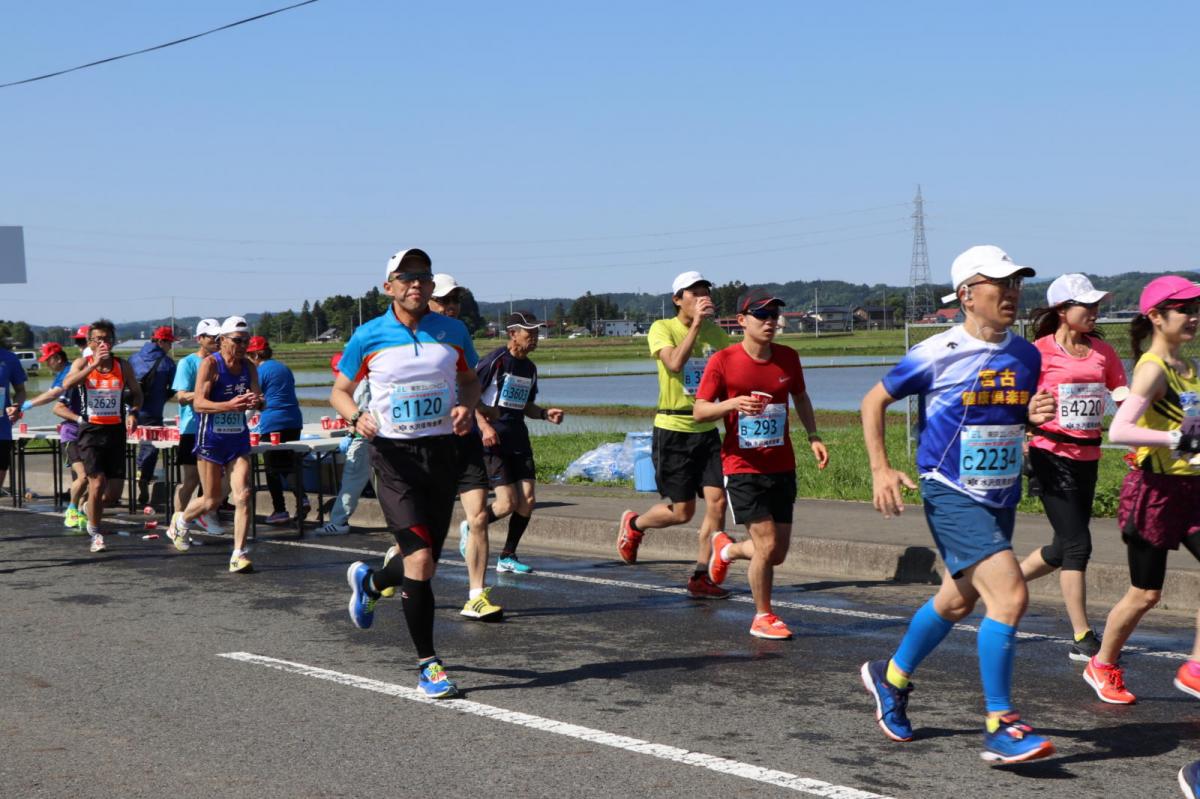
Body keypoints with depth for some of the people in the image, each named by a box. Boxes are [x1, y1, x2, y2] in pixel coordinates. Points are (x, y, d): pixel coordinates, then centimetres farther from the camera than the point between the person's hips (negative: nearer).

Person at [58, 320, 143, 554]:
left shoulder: (123, 365, 4)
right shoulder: (83, 363, -2)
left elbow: (136, 393, 14)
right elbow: (67, 385, -21)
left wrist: (133, 413, -6)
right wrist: (94, 364, -27)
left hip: (116, 430, 3)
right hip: (91, 431, -3)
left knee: (114, 492, 2)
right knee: (97, 483, -14)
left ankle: (92, 511, 35)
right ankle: (95, 534, 3)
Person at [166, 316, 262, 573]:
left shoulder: (249, 367, 3)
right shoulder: (210, 364, -12)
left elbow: (259, 403, 4)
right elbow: (198, 403, -20)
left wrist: (256, 402, -21)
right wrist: (229, 405, -36)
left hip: (238, 438, 4)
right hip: (211, 438, -4)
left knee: (242, 495, -10)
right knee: (212, 500, 7)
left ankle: (239, 554, -6)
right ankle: (181, 520, 39)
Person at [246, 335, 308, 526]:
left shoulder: (261, 371, -5)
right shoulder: (284, 368, 16)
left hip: (272, 423, -6)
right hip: (294, 420, 6)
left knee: (273, 468, 2)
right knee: (290, 463, 12)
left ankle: (280, 510, 1)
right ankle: (301, 497, -10)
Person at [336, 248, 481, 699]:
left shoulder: (452, 332, 4)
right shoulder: (368, 337, -2)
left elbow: (470, 380, 18)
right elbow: (339, 391, 8)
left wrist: (466, 407, -4)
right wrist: (356, 417, -13)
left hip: (441, 452, 4)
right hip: (393, 455, -4)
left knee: (426, 563, 11)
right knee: (420, 559, -15)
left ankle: (369, 581, 44)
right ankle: (427, 664, -3)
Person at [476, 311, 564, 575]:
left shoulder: (529, 368, 13)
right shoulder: (495, 360, -10)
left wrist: (546, 414, 6)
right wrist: (484, 426, -19)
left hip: (518, 439, 7)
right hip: (492, 440, -7)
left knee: (527, 500, -2)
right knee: (507, 503, -13)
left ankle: (508, 556, 13)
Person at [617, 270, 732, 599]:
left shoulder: (715, 332, 8)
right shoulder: (662, 329, -7)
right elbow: (674, 363, -25)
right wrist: (696, 324, -26)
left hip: (707, 430, 5)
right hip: (672, 429, -5)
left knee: (717, 502, -6)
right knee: (682, 512, -2)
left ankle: (700, 578, 5)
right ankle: (633, 525, 29)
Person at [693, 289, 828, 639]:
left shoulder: (788, 358, 3)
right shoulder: (723, 361, -9)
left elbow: (800, 397, 20)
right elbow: (699, 411, -7)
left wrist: (813, 436, 7)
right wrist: (733, 403, -25)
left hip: (782, 467, 5)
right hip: (742, 468, -5)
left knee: (778, 553, 7)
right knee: (767, 547, -10)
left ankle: (728, 549, 39)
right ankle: (763, 617, 12)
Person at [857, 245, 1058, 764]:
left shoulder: (1027, 355, 5)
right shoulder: (937, 354, -11)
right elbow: (874, 401, 0)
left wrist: (1035, 415, -3)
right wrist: (881, 469, -8)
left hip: (1001, 497, 7)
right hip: (950, 494, -7)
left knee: (958, 601, 20)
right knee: (1010, 596, -20)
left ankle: (891, 677, 43)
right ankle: (1000, 729, -10)